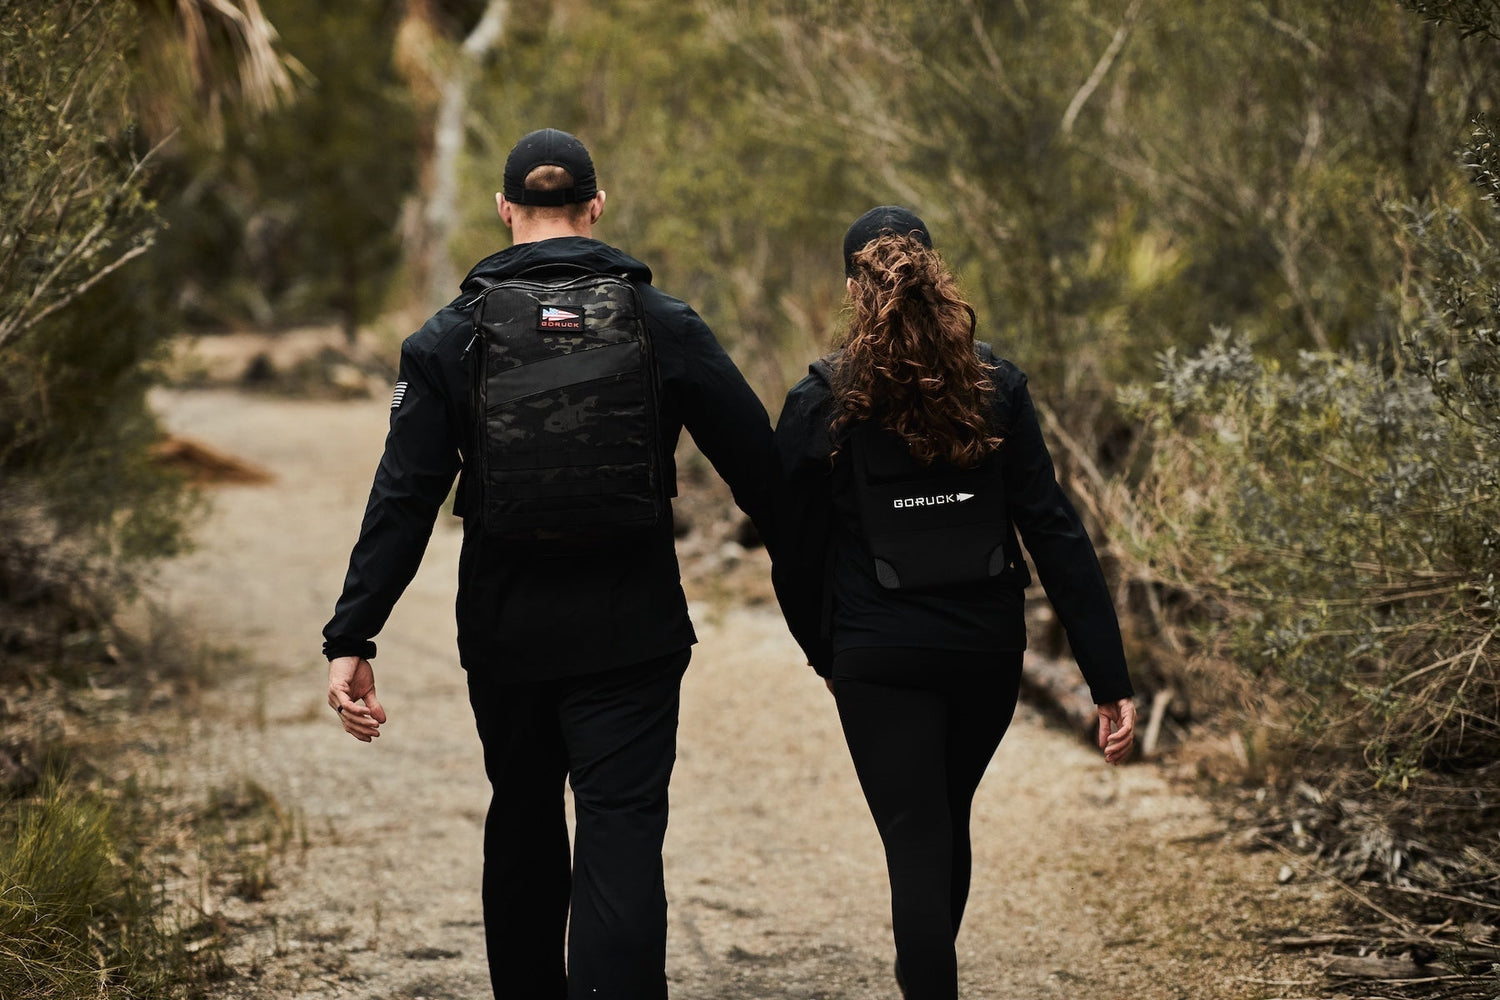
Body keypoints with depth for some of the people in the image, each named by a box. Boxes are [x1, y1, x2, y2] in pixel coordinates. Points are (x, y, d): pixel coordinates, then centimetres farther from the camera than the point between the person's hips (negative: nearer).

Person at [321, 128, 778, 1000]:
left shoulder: (451, 338, -3)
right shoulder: (666, 325, -4)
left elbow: (403, 500, -9)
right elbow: (759, 466, -3)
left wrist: (352, 638, -8)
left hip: (506, 635, 2)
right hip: (630, 634, -2)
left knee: (523, 828, 21)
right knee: (621, 842, -5)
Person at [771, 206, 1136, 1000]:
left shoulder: (820, 405, -8)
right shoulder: (996, 389, -3)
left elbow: (794, 553, -2)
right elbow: (1055, 533, -6)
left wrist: (823, 652, 17)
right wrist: (1109, 680, -6)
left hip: (878, 660, -3)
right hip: (987, 650, 4)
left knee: (916, 844, -2)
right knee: (948, 823, 24)